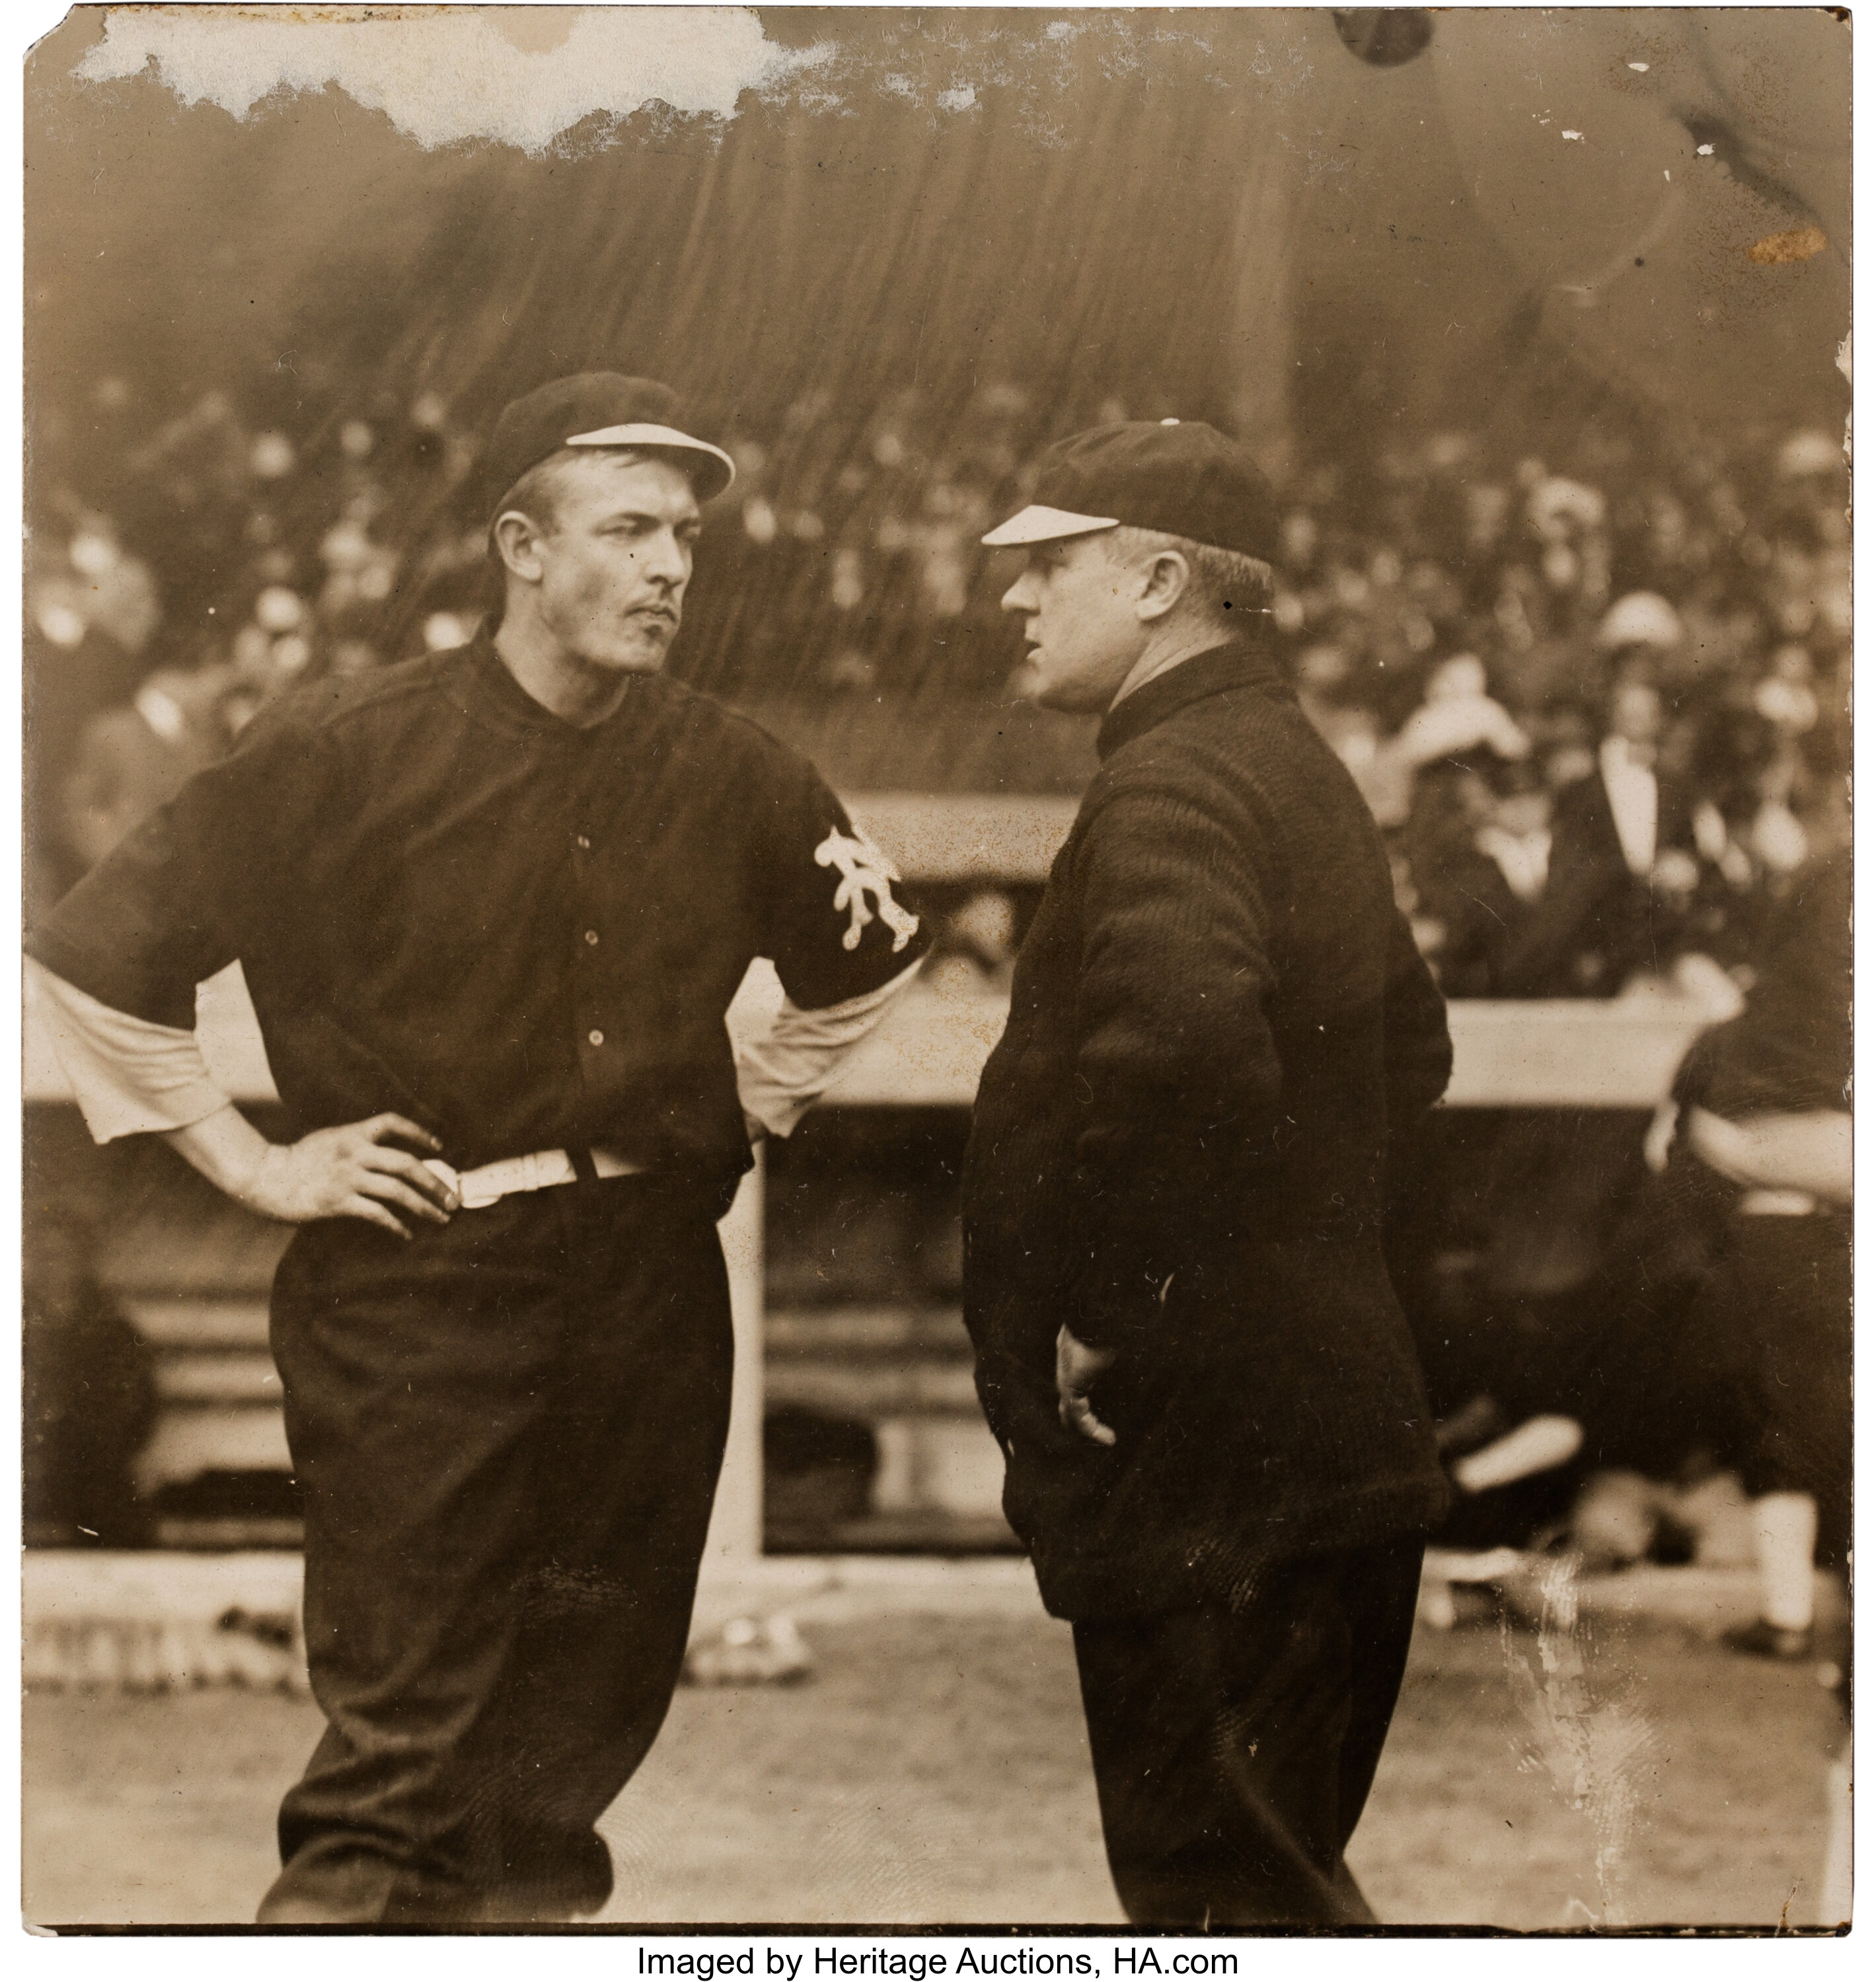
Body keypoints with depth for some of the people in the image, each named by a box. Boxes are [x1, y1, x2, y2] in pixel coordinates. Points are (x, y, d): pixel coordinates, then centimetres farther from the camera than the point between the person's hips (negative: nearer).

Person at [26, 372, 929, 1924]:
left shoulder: (737, 781, 4)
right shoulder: (346, 752, -8)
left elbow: (870, 960, 25)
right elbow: (98, 956, -2)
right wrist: (253, 1162, -3)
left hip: (652, 1288, 4)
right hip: (416, 1290, -4)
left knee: (584, 1727, 9)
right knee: (398, 1740, -9)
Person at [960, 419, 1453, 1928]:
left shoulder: (1171, 785, -16)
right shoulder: (1297, 768, 18)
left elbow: (1181, 1040, -36)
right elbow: (1407, 1047, 31)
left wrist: (1111, 1310, -25)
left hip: (1202, 1452, -10)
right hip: (1336, 1429, 10)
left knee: (1228, 1895, -7)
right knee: (1272, 1877, 17)